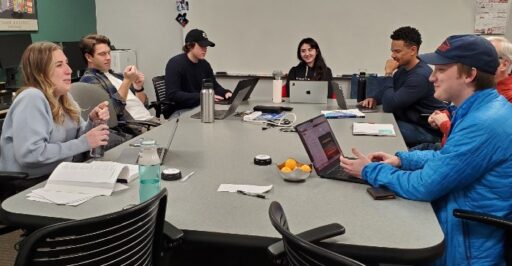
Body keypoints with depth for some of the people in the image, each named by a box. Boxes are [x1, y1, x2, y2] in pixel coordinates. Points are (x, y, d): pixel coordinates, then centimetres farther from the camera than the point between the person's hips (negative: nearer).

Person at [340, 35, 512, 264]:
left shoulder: (483, 123, -29)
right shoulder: (485, 109, 4)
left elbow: (424, 186, -25)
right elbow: (447, 158, 17)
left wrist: (371, 171, -11)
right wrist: (401, 159, 4)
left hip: (468, 247, -9)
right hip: (465, 224, 9)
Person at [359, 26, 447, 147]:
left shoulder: (420, 76, -24)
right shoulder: (403, 68, 6)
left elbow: (389, 105, -27)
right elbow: (387, 89, 20)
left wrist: (388, 74, -19)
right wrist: (374, 99, -3)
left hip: (428, 131, -9)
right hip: (410, 122, 9)